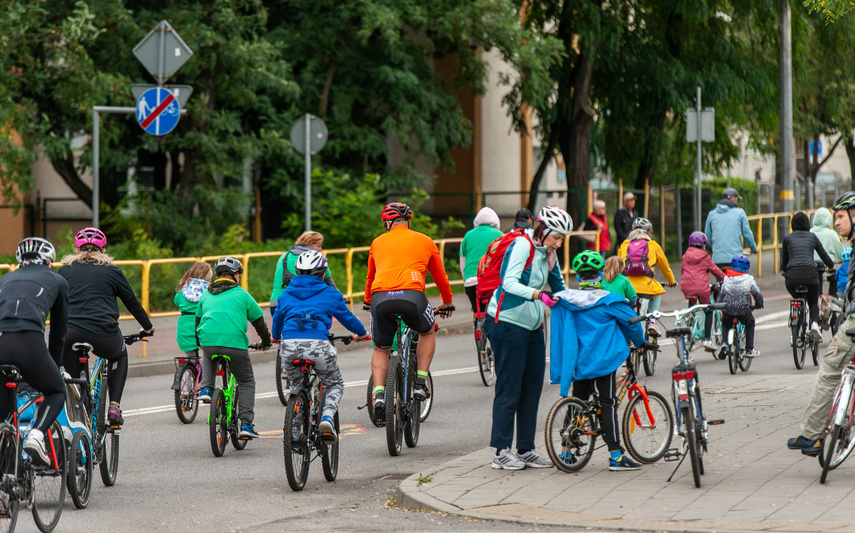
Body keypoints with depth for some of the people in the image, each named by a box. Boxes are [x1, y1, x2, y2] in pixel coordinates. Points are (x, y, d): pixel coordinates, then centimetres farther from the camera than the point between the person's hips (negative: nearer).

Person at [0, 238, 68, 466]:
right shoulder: (56, 280, 26)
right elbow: (59, 330, 30)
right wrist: (55, 364, 42)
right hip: (29, 342, -3)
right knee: (56, 391, 22)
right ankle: (36, 435, -4)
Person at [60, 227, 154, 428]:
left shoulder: (65, 270, 19)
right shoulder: (111, 270, 14)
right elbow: (132, 302, 22)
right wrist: (148, 327, 36)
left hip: (69, 334, 1)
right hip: (104, 334, 0)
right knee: (120, 355, 31)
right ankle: (114, 407, 18)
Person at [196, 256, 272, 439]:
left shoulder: (206, 295, 19)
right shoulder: (241, 294, 9)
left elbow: (198, 320, 30)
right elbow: (258, 320, 17)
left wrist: (199, 342, 48)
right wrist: (266, 341, 34)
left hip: (208, 342, 3)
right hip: (235, 344, -3)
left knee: (207, 356, 40)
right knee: (246, 382, 16)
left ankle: (207, 388, 18)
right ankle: (246, 423, 4)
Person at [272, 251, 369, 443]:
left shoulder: (286, 294, 22)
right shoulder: (330, 294, 16)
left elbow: (277, 319, 36)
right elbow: (348, 318, 26)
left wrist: (276, 337, 58)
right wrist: (361, 333, 47)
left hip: (289, 346, 3)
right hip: (318, 345, -2)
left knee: (296, 386, 29)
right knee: (335, 384, 21)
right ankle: (327, 418, -7)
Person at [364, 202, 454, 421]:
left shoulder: (378, 242, 25)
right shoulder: (424, 241, 23)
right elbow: (440, 276, 34)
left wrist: (367, 302, 58)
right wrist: (447, 302, 52)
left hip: (380, 297, 1)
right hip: (412, 295, -1)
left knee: (381, 350, 21)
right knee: (427, 332, 30)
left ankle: (379, 395, 2)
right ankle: (420, 384, 20)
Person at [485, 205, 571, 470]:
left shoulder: (548, 255, 11)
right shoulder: (523, 245, -14)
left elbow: (559, 287, 25)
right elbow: (510, 283, -27)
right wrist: (538, 294, -40)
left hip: (532, 326, 8)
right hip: (507, 322, -8)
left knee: (533, 386, 6)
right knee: (509, 387, -7)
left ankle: (526, 449, 12)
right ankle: (501, 452, -4)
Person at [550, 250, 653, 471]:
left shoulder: (566, 301, 2)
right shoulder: (608, 301, -7)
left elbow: (562, 332, 10)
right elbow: (632, 322, 1)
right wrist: (640, 343, 18)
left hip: (579, 360, 4)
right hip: (604, 359, -4)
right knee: (607, 403, -4)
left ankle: (566, 452, 15)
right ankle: (615, 455, -7)